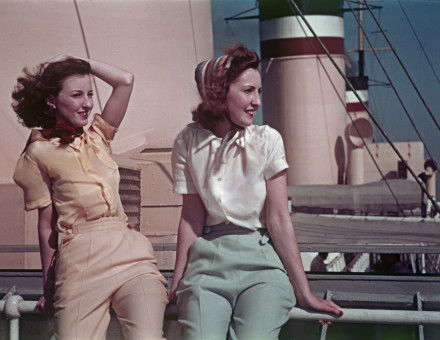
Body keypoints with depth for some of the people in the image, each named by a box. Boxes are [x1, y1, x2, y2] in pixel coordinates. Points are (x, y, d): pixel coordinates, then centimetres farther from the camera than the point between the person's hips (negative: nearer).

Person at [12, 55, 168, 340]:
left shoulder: (98, 138, 17)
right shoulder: (39, 152, 6)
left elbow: (125, 80, 10)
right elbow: (46, 223, 6)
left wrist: (76, 62, 17)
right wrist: (48, 286, 8)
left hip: (130, 252, 3)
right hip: (80, 260, -3)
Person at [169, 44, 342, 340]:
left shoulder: (266, 140, -2)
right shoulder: (189, 142, 2)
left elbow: (279, 220, -4)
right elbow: (192, 218, 5)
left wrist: (304, 293, -5)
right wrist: (177, 284, 3)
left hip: (261, 260, -1)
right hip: (208, 259, 1)